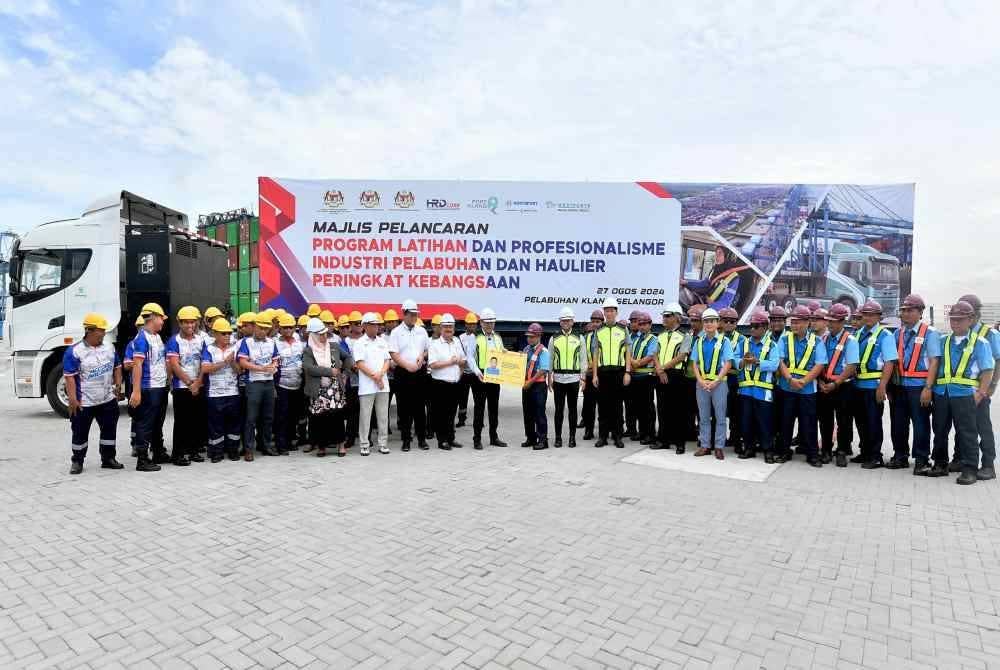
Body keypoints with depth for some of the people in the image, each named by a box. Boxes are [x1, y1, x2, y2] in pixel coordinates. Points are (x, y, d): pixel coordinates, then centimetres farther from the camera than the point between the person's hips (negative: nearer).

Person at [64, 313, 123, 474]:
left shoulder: (109, 348, 6)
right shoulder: (75, 351, -12)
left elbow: (117, 367, 17)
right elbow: (69, 376, -14)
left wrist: (118, 384, 6)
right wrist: (72, 398, -18)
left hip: (108, 400, 5)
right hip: (84, 403, -5)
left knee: (109, 430, 10)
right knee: (80, 433, 7)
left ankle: (108, 458, 22)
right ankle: (77, 461, 22)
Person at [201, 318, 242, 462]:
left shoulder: (235, 348, 7)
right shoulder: (209, 349, 1)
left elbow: (240, 369, 3)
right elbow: (205, 369, -13)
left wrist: (233, 361, -15)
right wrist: (225, 362, -15)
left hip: (233, 393, 2)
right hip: (214, 394, -2)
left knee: (234, 422, 7)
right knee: (216, 424, 4)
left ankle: (233, 450, 19)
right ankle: (216, 452, 14)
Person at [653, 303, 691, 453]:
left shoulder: (684, 336, -2)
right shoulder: (660, 336, 15)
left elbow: (681, 357, -11)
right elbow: (656, 355, 8)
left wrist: (663, 367, -12)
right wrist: (659, 370, -9)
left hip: (676, 375, -5)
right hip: (661, 376, 5)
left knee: (678, 410, -1)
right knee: (662, 408, 9)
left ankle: (680, 442, 8)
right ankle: (663, 440, 18)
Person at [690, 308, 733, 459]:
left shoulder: (724, 341, -1)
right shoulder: (699, 341, 9)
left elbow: (728, 364, -7)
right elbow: (695, 364, 7)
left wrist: (715, 381, -15)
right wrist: (701, 381, -8)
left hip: (719, 382, -3)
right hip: (701, 383, 3)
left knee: (720, 417, 3)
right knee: (703, 417, 9)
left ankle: (719, 447, 12)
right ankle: (705, 445, 18)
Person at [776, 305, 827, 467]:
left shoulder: (816, 342, 1)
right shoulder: (784, 339, 5)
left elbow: (819, 365, -6)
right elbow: (779, 361, -3)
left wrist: (803, 382, -16)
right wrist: (790, 379, -16)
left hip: (808, 389, -1)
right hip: (786, 387, 2)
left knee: (808, 423, 3)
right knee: (786, 421, 8)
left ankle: (812, 454, 14)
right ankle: (785, 450, 20)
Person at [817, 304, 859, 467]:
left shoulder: (850, 340, -8)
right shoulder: (824, 338, 6)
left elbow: (852, 367, -14)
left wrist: (835, 384, -17)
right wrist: (820, 381, -4)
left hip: (843, 386, -4)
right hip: (824, 385, 4)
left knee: (843, 421, 4)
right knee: (825, 419, 11)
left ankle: (842, 452, 16)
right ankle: (825, 450, 22)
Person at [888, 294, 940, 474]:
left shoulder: (929, 333, -3)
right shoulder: (898, 333, 11)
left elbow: (933, 362, -9)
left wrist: (928, 387, -16)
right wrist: (890, 386, 7)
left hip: (919, 386, -5)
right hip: (898, 385, 5)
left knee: (920, 424, 2)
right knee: (898, 423, 10)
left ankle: (921, 460, 12)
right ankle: (900, 456, 23)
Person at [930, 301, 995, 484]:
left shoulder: (979, 343, 2)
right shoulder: (944, 342, 13)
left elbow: (987, 371, -1)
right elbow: (935, 365, 16)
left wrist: (980, 394, -9)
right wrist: (932, 387, 6)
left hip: (964, 394, -4)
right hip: (941, 393, 4)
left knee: (967, 433, -2)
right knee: (940, 430, 10)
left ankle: (970, 469, 5)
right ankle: (940, 464, 22)